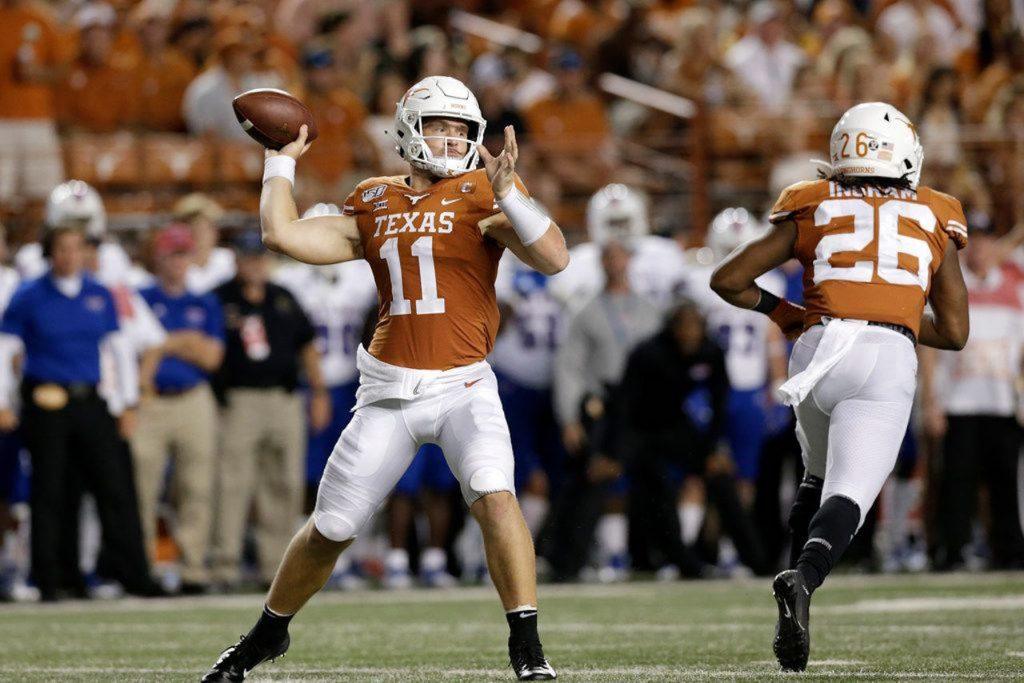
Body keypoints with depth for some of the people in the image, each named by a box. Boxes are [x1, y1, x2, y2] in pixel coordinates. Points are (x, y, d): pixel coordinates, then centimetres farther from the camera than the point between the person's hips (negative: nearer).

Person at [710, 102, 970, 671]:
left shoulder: (812, 211, 18)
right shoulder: (933, 222, 19)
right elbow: (955, 332, 18)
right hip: (889, 357, -2)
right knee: (848, 498, -11)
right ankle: (805, 577, -40)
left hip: (819, 347, 2)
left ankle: (800, 579, 10)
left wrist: (779, 312, 32)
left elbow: (727, 280, 16)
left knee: (821, 477, 27)